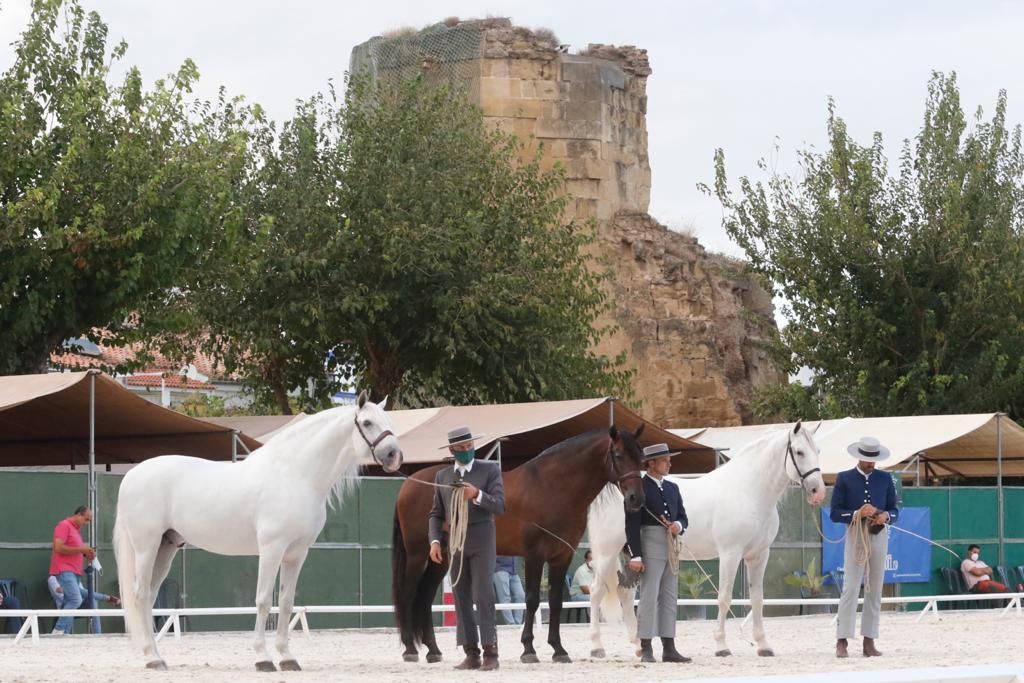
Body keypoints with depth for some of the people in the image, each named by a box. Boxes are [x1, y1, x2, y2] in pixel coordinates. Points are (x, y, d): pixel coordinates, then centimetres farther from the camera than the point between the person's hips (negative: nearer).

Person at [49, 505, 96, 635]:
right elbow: (58, 547, -17)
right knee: (76, 600, -20)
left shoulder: (77, 529, 22)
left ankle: (65, 633, 2)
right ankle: (58, 630, -18)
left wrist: (86, 553, 11)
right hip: (64, 570, -10)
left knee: (69, 603, 4)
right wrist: (80, 549, -15)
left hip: (74, 572, 10)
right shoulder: (64, 525, -6)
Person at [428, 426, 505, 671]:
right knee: (462, 599, 3)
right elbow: (436, 514, 12)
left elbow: (499, 506, -8)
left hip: (481, 541, -4)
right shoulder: (442, 476, 11)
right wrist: (435, 541, -3)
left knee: (483, 595, -11)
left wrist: (477, 495, -25)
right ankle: (471, 655, 5)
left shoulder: (490, 470, 0)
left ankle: (490, 653, -9)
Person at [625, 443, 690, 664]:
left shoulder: (672, 488, 15)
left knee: (670, 598, 8)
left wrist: (678, 525, -6)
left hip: (672, 548, 7)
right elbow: (632, 525, -11)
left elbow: (683, 516, 19)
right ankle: (646, 649, -6)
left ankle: (669, 648, 11)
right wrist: (635, 556, -17)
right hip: (651, 546, -7)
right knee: (649, 597, -7)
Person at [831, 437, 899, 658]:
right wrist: (857, 513, -19)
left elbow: (894, 510, 10)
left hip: (879, 536, 3)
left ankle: (869, 642, 8)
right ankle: (842, 642, -9)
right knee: (850, 588, -8)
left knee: (875, 590, 5)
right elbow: (835, 513, -4)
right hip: (856, 535, -3)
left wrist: (886, 515, -13)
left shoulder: (885, 479, 8)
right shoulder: (844, 479, -1)